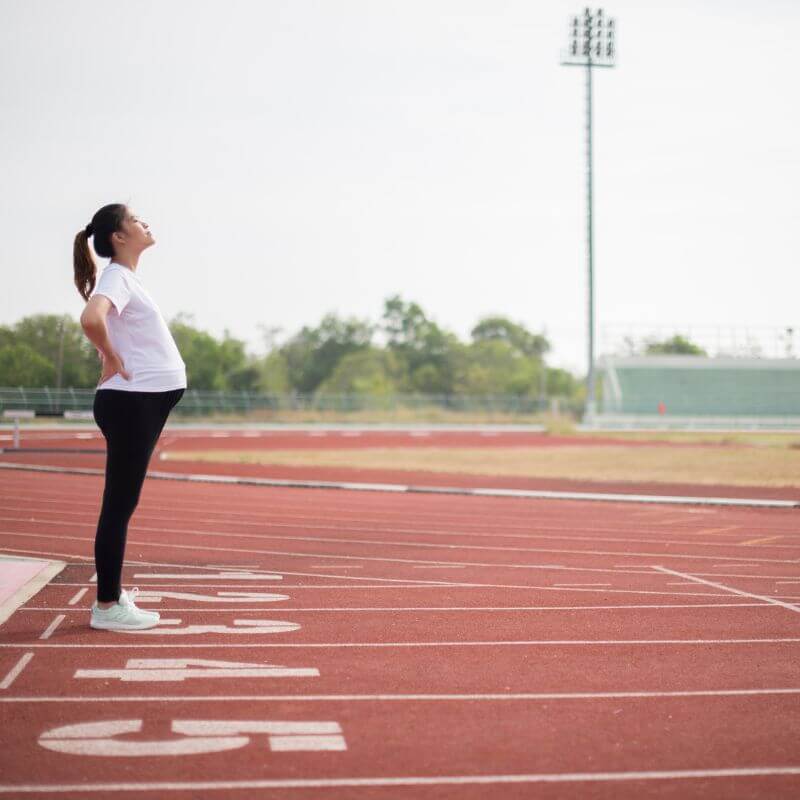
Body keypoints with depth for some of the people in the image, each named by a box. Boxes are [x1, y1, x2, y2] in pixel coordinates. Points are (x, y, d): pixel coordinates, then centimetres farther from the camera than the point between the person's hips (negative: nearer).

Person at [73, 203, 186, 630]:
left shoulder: (127, 277, 17)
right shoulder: (117, 277, -13)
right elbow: (91, 319, -33)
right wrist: (113, 359, -18)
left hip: (144, 403, 10)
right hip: (131, 402, -10)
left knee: (123, 502, 14)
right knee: (119, 503, -6)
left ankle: (113, 595, 22)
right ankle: (108, 606, -1)